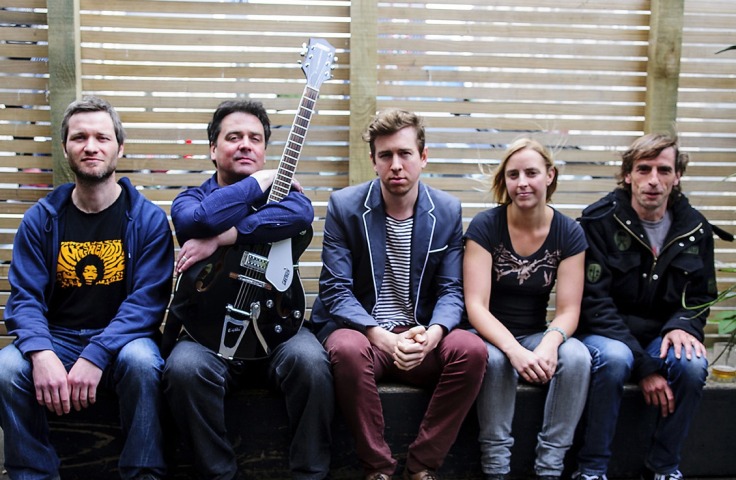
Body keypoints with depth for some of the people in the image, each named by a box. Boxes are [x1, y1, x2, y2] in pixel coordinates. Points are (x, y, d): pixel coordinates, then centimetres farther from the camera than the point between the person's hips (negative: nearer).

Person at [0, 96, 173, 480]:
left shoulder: (148, 218, -5)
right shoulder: (41, 218, 3)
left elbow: (148, 300, -12)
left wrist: (96, 356, -26)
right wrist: (42, 353, -24)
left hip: (121, 339, -2)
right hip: (57, 338, 3)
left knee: (141, 360, -35)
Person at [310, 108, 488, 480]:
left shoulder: (447, 211, 3)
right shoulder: (344, 206, -5)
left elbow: (450, 290, 2)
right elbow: (335, 290, -9)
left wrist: (432, 334, -21)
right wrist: (382, 337, -25)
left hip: (420, 338, 3)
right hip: (362, 331, -2)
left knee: (472, 350, -27)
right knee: (347, 350, -36)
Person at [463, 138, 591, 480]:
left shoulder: (569, 233, -5)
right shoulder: (485, 226, -12)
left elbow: (568, 309, -7)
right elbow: (476, 306, -18)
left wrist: (550, 342, -30)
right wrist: (513, 349, -35)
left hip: (536, 336, 3)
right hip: (490, 337, -2)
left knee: (576, 357, -28)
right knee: (495, 359, -36)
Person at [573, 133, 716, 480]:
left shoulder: (694, 228, 3)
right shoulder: (600, 221, -11)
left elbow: (701, 297, 12)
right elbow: (594, 301, -15)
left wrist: (682, 325, -14)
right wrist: (644, 366, -21)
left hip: (660, 338, 4)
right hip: (606, 334, -3)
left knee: (692, 363, -29)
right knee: (614, 358, -37)